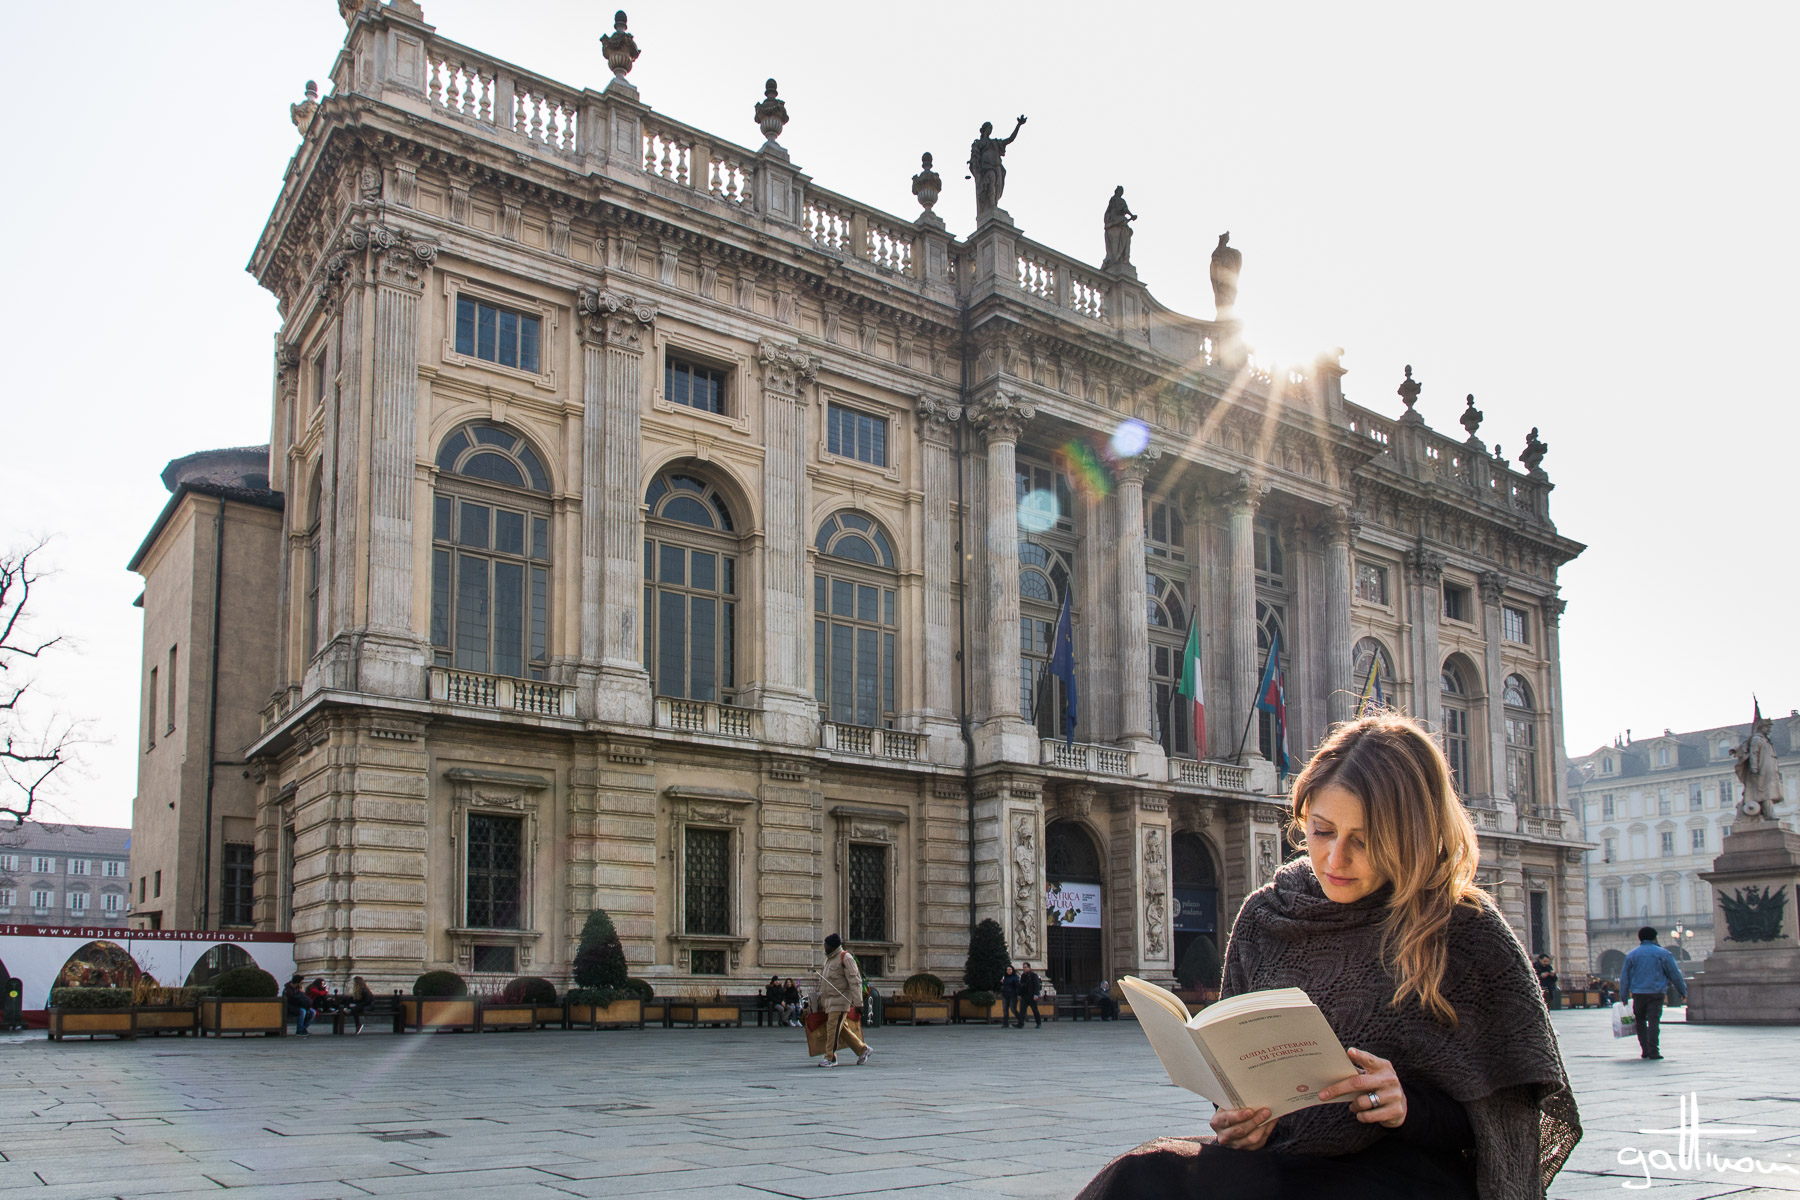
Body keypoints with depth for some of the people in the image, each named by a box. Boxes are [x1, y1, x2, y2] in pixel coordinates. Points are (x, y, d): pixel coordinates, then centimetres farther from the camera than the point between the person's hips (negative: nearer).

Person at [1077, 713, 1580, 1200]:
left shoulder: (1471, 933, -5)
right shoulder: (1265, 917, 7)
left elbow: (1508, 1117, -1)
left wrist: (1410, 1107, -19)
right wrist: (1240, 1114, -6)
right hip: (1283, 1151, 5)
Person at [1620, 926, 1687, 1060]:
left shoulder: (1631, 955, 9)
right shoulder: (1663, 954, 3)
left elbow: (1624, 977, 8)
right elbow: (1675, 974, 5)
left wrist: (1624, 996, 11)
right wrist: (1683, 991, 14)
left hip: (1638, 993, 2)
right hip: (1656, 993, -2)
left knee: (1640, 1021, 13)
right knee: (1654, 1021, -3)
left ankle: (1645, 1050, 7)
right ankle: (1653, 1051, -10)